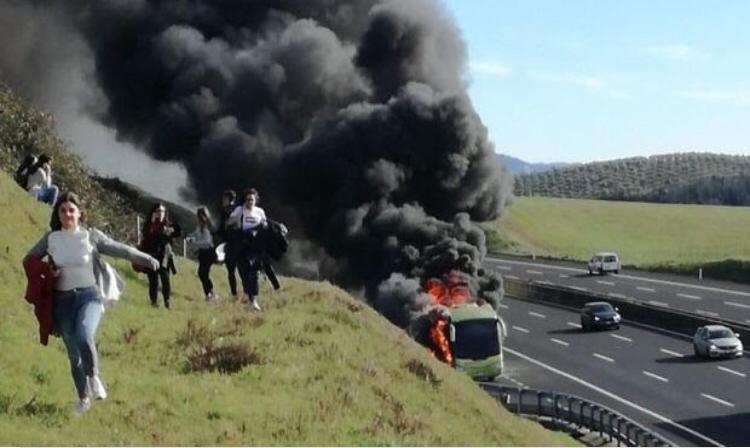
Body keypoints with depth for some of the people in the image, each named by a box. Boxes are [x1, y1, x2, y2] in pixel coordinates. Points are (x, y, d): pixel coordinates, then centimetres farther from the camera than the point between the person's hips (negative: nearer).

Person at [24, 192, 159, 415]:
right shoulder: (50, 238, 6)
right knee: (73, 354, 4)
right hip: (62, 299, 2)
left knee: (84, 335, -30)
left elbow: (120, 249, -4)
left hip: (88, 296, -2)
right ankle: (83, 398, 21)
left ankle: (94, 376, -6)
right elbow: (28, 260, 17)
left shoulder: (91, 236, 0)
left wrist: (145, 258, -17)